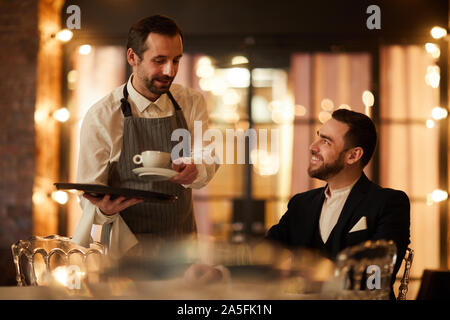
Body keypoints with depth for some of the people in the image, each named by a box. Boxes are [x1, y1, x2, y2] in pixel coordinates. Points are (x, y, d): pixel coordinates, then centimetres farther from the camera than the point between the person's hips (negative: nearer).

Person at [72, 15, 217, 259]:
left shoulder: (192, 103, 4)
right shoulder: (101, 117, -9)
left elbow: (208, 166, 3)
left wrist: (193, 172, -22)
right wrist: (105, 208, -30)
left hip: (182, 241, 4)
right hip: (126, 247, -3)